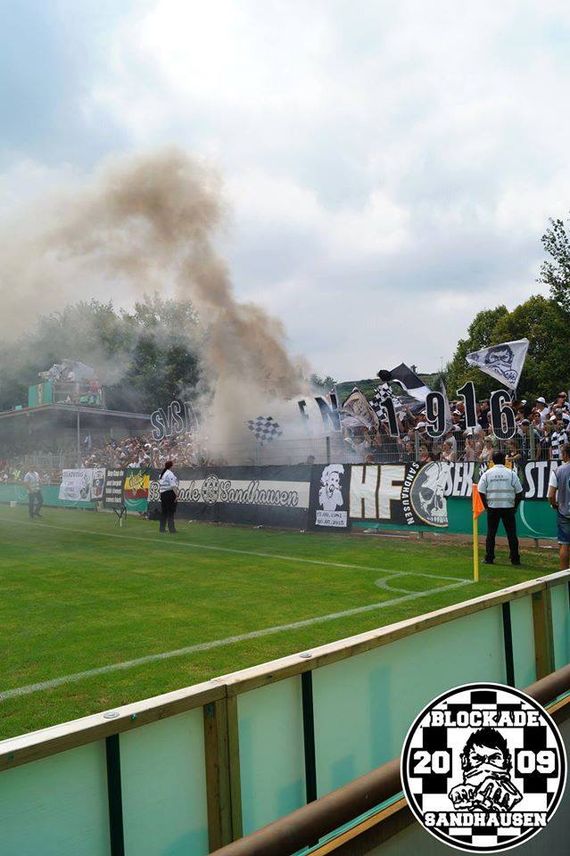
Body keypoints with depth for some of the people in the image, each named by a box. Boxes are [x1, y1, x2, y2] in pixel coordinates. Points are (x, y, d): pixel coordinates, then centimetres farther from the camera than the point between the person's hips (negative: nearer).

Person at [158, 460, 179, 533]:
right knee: (170, 512, -7)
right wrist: (176, 494, -20)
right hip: (170, 493, -9)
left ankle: (162, 528, 14)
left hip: (162, 493, 9)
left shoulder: (162, 474, 18)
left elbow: (159, 486, 19)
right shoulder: (170, 474, -10)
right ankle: (171, 529, -9)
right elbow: (173, 485, -19)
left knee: (163, 512, 12)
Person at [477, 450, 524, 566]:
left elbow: (481, 491, -2)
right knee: (511, 533, 5)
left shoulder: (487, 474, 1)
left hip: (492, 508, 1)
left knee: (491, 533, 6)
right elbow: (519, 492, 0)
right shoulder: (511, 473, -1)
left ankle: (489, 558, 7)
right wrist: (515, 506, 10)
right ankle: (515, 559, 7)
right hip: (508, 507, -1)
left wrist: (486, 506, 7)